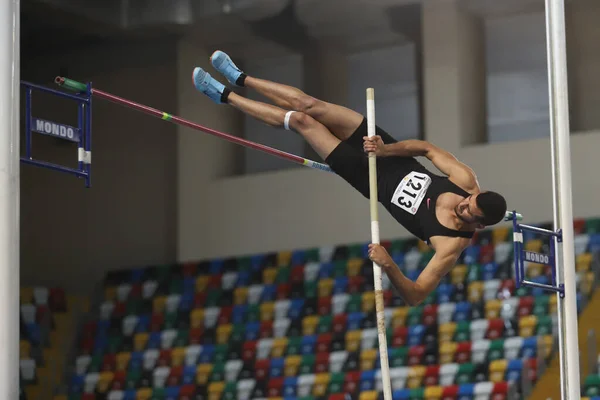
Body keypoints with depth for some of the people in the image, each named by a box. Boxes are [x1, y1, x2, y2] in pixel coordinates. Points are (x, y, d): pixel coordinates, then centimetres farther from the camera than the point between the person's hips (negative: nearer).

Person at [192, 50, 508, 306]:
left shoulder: (453, 244, -31)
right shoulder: (466, 181, -20)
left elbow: (415, 296, -32)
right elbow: (427, 148, -7)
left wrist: (389, 266, -50)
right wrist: (386, 149, -23)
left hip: (374, 180, -3)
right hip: (387, 154, 3)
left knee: (300, 121, -3)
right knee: (308, 106, 0)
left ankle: (224, 96, 23)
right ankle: (240, 79, 32)